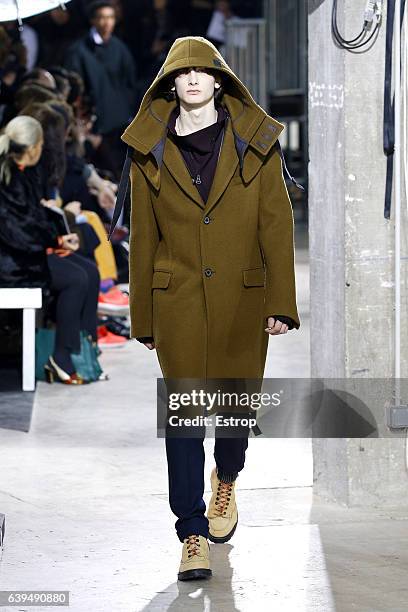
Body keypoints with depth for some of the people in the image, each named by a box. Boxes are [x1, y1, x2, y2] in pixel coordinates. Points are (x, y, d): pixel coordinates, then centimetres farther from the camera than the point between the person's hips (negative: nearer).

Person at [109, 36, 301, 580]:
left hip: (243, 299, 0)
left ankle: (226, 483, 41)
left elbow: (277, 226, 0)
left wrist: (281, 303, -6)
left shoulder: (256, 144, 1)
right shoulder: (150, 152, 3)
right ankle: (193, 537, 2)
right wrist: (143, 319, 7)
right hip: (178, 302, 0)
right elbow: (143, 239, 7)